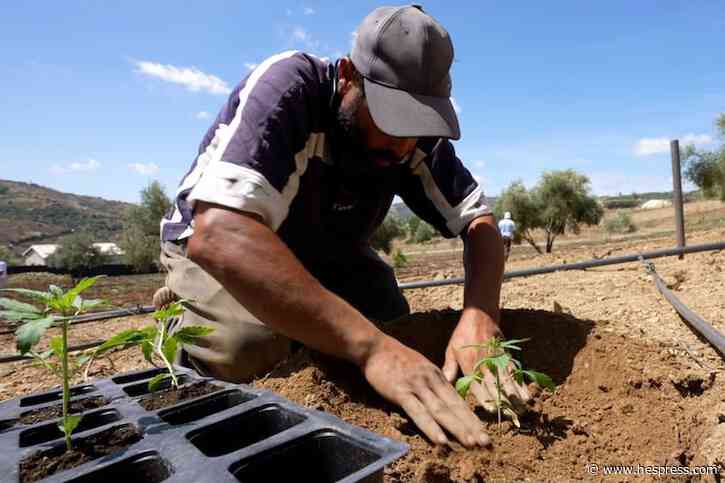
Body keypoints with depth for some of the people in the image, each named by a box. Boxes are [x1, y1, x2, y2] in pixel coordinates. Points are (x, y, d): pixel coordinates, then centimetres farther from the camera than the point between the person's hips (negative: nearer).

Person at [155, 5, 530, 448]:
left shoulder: (415, 133, -16)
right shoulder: (285, 88, -33)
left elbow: (478, 218, -15)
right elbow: (220, 233, -46)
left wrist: (480, 317, -36)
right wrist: (371, 346, -51)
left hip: (321, 251, 5)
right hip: (215, 240, -4)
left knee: (400, 336, -8)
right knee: (244, 348, -31)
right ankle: (183, 308, 5)